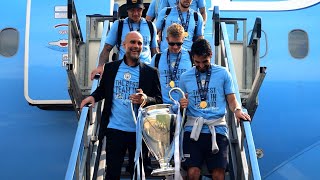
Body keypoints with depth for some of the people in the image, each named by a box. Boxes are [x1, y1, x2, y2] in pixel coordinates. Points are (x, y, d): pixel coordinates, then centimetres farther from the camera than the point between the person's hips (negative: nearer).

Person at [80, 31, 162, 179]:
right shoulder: (110, 68, 5)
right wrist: (93, 96, -4)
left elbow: (159, 100, 0)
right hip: (114, 129, 1)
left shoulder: (150, 72, 0)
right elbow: (102, 89, 17)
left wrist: (145, 99, -20)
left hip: (138, 132, 0)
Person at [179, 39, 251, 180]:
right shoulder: (185, 77, 14)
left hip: (217, 129, -1)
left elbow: (232, 100, 10)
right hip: (193, 130, 1)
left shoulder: (223, 73, 9)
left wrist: (237, 110, -11)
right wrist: (182, 105, -2)